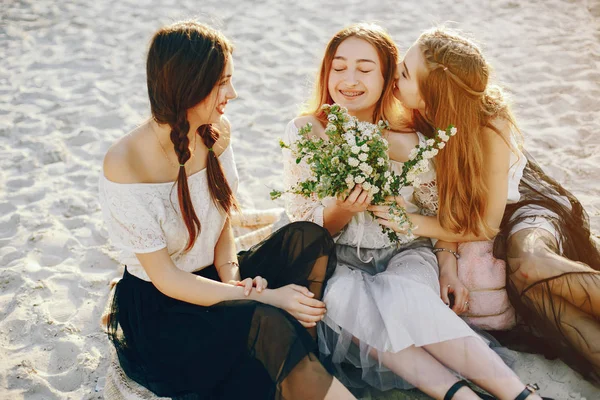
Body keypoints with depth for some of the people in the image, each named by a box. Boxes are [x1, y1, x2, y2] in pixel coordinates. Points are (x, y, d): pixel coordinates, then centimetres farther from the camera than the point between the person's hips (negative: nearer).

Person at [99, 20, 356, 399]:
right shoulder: (126, 165, -24)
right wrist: (265, 298, -25)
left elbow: (223, 222, 6)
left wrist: (233, 278, -14)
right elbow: (165, 278, -21)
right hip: (159, 309, -6)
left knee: (308, 239, -19)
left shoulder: (216, 132, -4)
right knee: (267, 323, -34)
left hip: (214, 280, 7)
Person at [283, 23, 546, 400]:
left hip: (404, 254, 0)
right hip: (338, 262, 1)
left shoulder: (411, 138, -5)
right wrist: (341, 209, -23)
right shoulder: (304, 133, -5)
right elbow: (304, 230, -3)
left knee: (401, 297, -34)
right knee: (346, 297, -33)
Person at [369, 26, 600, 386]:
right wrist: (447, 264, -27)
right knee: (524, 285, -30)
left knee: (528, 262, -40)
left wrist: (413, 223, -29)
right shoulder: (420, 122, -14)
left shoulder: (490, 129, -26)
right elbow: (446, 208, -11)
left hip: (528, 206, -3)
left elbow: (487, 225, -19)